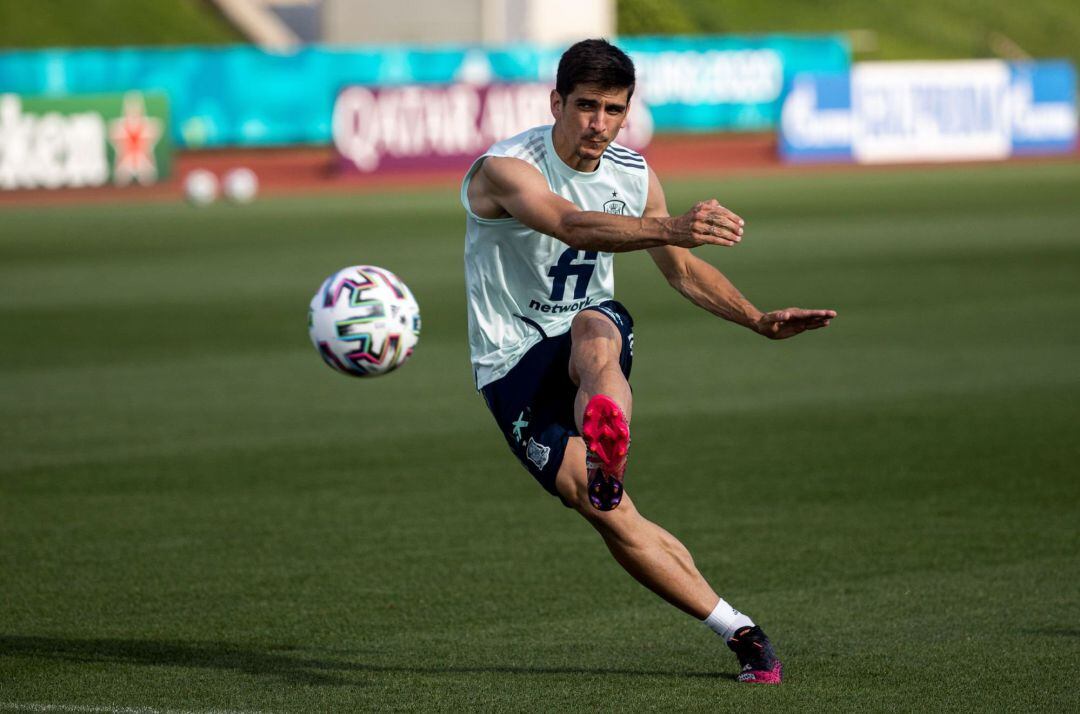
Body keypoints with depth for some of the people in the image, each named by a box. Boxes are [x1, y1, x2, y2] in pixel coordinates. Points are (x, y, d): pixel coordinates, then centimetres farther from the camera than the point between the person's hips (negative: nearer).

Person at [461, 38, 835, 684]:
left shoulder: (634, 176, 2)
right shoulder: (506, 169, -19)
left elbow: (684, 271, 16)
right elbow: (571, 225, -40)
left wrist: (762, 321, 3)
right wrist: (671, 228, -56)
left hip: (597, 329, 3)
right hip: (514, 364, -3)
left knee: (593, 335, -37)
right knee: (612, 518, -18)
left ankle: (606, 450, -69)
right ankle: (740, 632, -9)